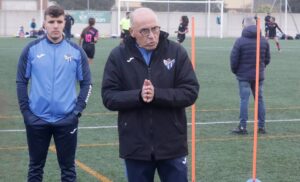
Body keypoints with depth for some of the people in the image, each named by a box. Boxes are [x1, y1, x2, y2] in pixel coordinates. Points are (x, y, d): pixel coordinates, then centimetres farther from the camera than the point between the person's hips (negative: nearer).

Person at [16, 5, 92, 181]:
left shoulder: (76, 51, -1)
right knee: (36, 166, 12)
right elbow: (21, 81, 4)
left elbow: (86, 83, 5)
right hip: (37, 119, 0)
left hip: (67, 120, 0)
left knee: (68, 167, 9)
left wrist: (78, 110, -3)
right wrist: (25, 111, -2)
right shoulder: (32, 49, -2)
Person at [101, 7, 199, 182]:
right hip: (136, 147, 1)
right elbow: (109, 97, -5)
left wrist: (157, 94, -21)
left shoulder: (177, 51, -3)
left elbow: (190, 92, -7)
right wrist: (138, 96, -22)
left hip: (172, 146, 0)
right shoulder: (118, 56, -2)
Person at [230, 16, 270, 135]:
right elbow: (267, 59, 8)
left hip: (244, 76, -4)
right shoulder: (264, 41, 2)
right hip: (259, 76, 4)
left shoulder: (240, 41, -11)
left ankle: (243, 127, -2)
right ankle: (261, 126, 14)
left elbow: (234, 59, -10)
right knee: (259, 99, 11)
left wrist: (235, 71, 8)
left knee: (244, 100, -1)